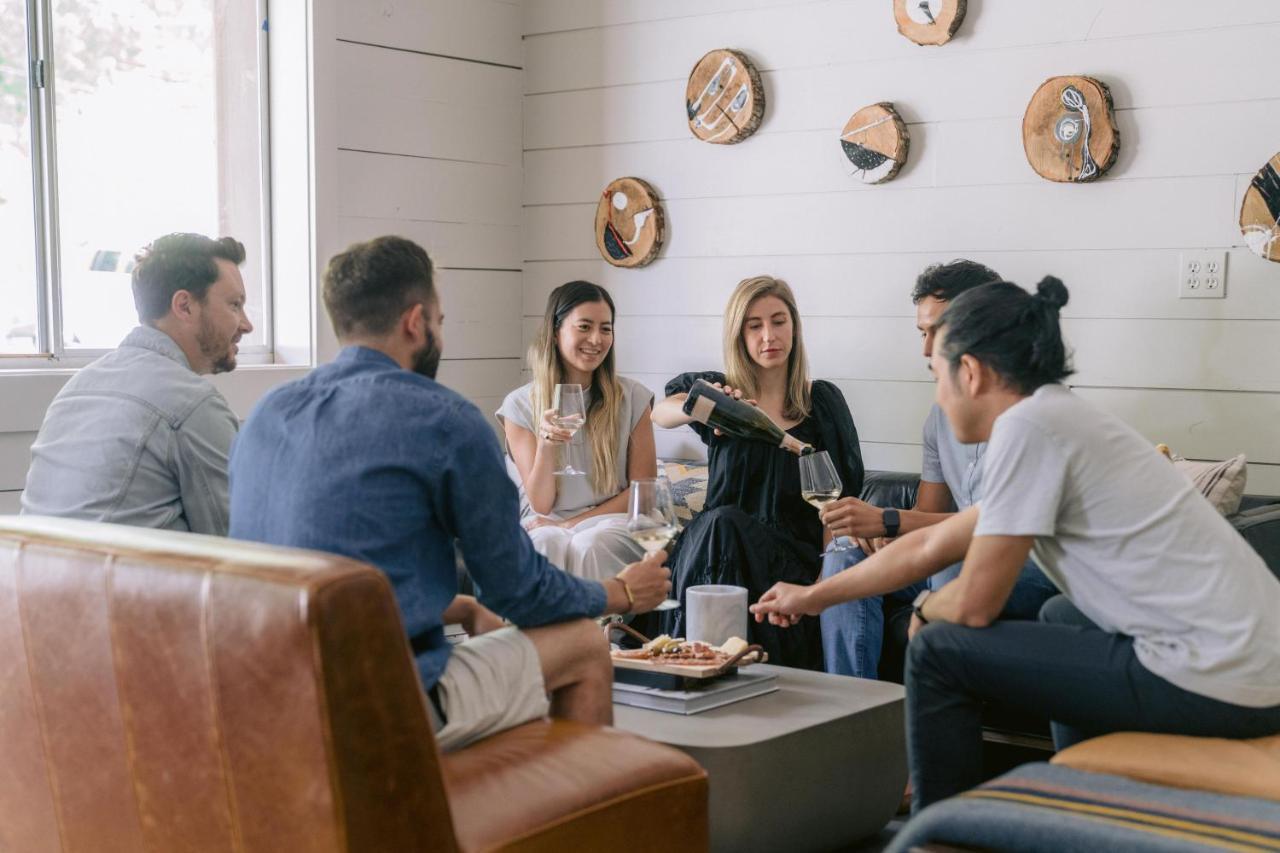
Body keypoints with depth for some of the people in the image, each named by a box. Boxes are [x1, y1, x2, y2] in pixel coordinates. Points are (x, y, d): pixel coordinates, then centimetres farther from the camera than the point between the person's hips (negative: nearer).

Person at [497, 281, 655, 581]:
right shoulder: (520, 405, 1)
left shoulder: (632, 398, 3)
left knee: (590, 545, -34)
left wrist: (575, 523, -8)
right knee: (549, 545, -35)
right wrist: (546, 444, -21)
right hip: (545, 524, 0)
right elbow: (541, 504, -1)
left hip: (610, 520, 0)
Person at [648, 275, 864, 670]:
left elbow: (838, 495, 10)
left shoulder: (823, 400, 13)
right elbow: (660, 412, -11)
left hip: (794, 556, -1)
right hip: (716, 544, 1)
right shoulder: (720, 390, 11)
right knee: (723, 523, -34)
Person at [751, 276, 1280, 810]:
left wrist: (925, 611, 13)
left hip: (1210, 683, -10)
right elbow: (929, 547, 25)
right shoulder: (1060, 419, 17)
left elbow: (974, 605, -11)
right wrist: (813, 597, 34)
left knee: (938, 652, -2)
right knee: (1062, 619, 35)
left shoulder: (1027, 425, -12)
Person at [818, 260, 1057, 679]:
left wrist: (889, 521, -27)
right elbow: (927, 516, 17)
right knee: (845, 561, -12)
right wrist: (881, 530, -9)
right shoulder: (941, 415, 14)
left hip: (1037, 570, -7)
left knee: (951, 563, -36)